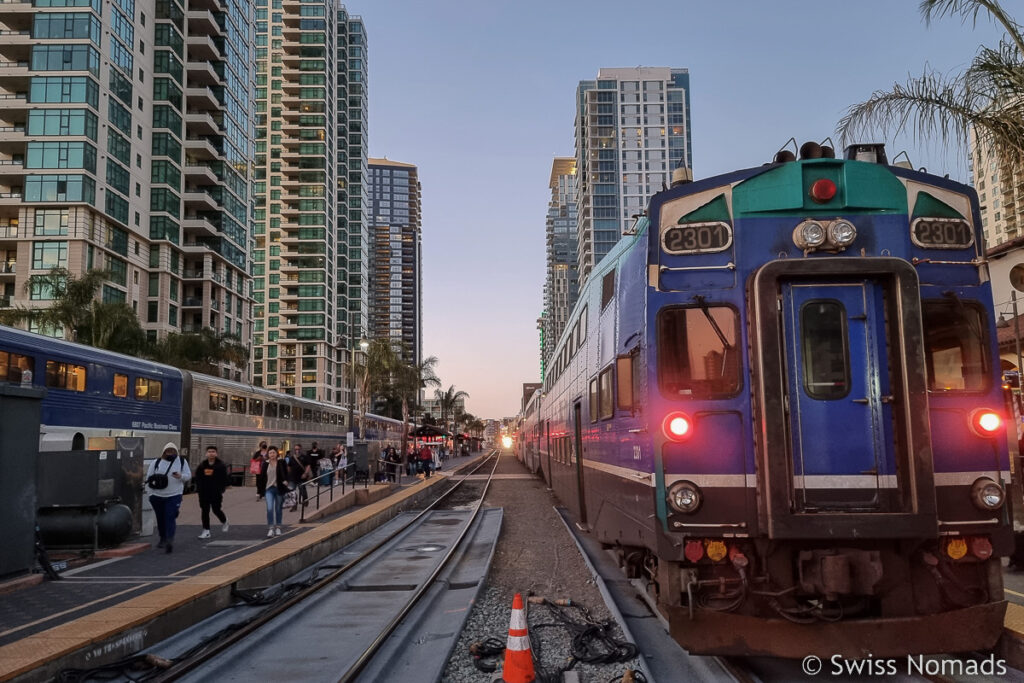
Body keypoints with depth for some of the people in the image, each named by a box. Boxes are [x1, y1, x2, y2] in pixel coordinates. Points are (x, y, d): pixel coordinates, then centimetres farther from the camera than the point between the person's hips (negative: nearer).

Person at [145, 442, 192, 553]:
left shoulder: (182, 461, 3)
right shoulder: (156, 463, 4)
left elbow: (188, 475, 4)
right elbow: (148, 478, 7)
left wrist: (180, 476, -18)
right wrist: (150, 493, 1)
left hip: (174, 495, -2)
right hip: (157, 496, 3)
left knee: (170, 518, -15)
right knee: (160, 519, 13)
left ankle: (170, 540, -22)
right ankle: (163, 539, 30)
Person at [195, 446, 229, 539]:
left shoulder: (221, 465, -4)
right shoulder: (202, 466, 7)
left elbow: (224, 479, -5)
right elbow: (198, 479, 13)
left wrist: (221, 491, -11)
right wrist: (198, 490, 4)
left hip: (216, 493, -4)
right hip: (204, 493, 4)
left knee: (216, 510, 1)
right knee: (204, 511, 2)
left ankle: (224, 521, 32)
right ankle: (206, 531, 7)